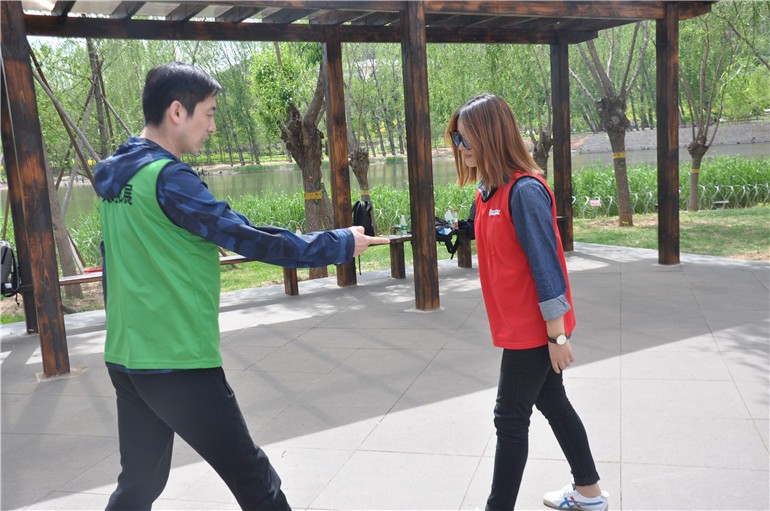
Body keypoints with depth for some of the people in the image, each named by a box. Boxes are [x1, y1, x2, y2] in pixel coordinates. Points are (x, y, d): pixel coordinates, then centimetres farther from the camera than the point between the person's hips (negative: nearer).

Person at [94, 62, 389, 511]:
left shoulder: (113, 175, 10)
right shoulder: (169, 178, -17)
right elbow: (246, 237, -18)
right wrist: (339, 244, -9)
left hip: (125, 357, 9)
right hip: (178, 364, -9)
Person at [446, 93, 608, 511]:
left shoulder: (525, 191, -21)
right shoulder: (489, 191, 6)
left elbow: (546, 266, -22)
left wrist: (557, 335, -20)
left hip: (534, 330, -9)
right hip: (517, 326, 9)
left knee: (511, 418, 0)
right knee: (552, 402, 19)